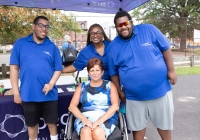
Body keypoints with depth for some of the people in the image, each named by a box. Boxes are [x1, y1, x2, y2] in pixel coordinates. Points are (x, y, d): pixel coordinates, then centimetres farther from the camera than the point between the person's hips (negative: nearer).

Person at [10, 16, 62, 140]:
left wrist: (51, 84, -14)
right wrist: (16, 92, -2)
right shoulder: (20, 44, 0)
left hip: (49, 94, 1)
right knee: (32, 124, 16)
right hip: (28, 94, 0)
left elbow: (58, 69, 3)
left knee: (52, 123, 13)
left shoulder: (52, 47, 3)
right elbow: (14, 68, 0)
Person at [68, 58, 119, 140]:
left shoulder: (110, 85, 13)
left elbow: (115, 105, -1)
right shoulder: (82, 86, 17)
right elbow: (72, 106, 7)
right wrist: (84, 119, -12)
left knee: (97, 132, -33)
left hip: (106, 118, -1)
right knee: (85, 132, -32)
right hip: (85, 118, 1)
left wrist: (101, 120, -16)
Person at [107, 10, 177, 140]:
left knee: (164, 123, 19)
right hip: (134, 95, 1)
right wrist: (120, 91, 4)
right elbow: (114, 73, 5)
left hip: (160, 89, 0)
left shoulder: (148, 30, -6)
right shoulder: (113, 46, -1)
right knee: (137, 125, 17)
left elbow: (166, 49, 0)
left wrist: (171, 70, -5)